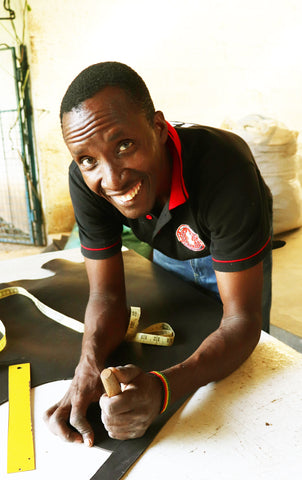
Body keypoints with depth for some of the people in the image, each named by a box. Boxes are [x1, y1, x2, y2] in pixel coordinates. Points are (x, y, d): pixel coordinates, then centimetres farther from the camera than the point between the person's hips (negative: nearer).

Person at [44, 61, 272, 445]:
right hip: (170, 254, 2)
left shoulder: (224, 167, -44)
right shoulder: (87, 180, -31)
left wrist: (162, 388, -55)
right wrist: (89, 366, -43)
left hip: (234, 255, -1)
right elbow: (107, 295, -23)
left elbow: (241, 321, -39)